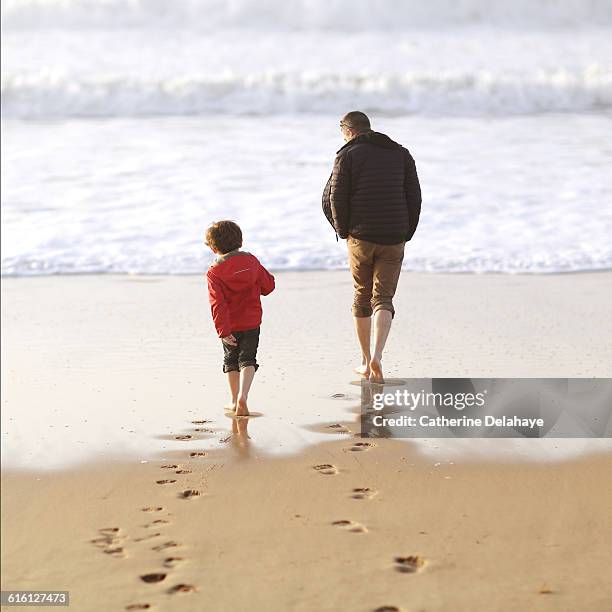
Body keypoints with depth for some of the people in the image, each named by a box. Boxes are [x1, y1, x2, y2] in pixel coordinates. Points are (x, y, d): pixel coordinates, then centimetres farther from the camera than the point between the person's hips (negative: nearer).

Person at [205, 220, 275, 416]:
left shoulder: (214, 272, -12)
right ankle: (242, 396, -16)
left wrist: (223, 331, -18)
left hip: (230, 326, -1)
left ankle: (234, 400, 25)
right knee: (247, 360, 5)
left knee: (231, 361, 17)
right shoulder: (251, 261, -2)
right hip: (252, 322, 1)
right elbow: (268, 285, 6)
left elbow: (218, 304, -18)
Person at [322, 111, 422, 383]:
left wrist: (343, 231, 4)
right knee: (383, 298, 3)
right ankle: (376, 356, -19)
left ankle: (366, 361, 21)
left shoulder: (348, 155, -1)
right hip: (393, 240, 2)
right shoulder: (401, 154, 10)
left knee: (361, 297, 15)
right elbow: (415, 197, 8)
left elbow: (334, 197, -7)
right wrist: (406, 234, 12)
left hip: (360, 238, -2)